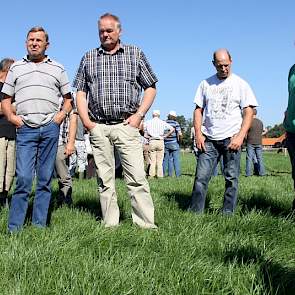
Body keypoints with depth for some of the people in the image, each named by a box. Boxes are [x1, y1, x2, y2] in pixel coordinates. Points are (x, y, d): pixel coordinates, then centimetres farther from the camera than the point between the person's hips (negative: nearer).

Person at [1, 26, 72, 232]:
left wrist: (62, 114, 1)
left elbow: (69, 99, 19)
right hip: (25, 129, -1)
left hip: (50, 128, 1)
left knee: (45, 179, 3)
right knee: (23, 178, -9)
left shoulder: (57, 68, 16)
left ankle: (39, 225, 9)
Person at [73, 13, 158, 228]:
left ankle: (146, 224, -5)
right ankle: (110, 224, 13)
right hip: (98, 128, 3)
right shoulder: (89, 58, 15)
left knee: (137, 177, -9)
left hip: (126, 125, -2)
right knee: (105, 179, 5)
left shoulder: (136, 54, 9)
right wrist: (86, 120, 1)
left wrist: (139, 115, -4)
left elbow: (151, 87, 9)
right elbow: (80, 91, 15)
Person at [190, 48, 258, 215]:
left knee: (231, 178, 0)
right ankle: (195, 212, 3)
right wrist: (198, 134, 0)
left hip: (231, 138, -1)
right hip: (209, 139, 2)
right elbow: (198, 110, 12)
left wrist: (240, 136, -11)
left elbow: (248, 112, 0)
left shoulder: (241, 84, 5)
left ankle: (228, 214, 10)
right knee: (201, 177, -4)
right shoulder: (205, 84, 11)